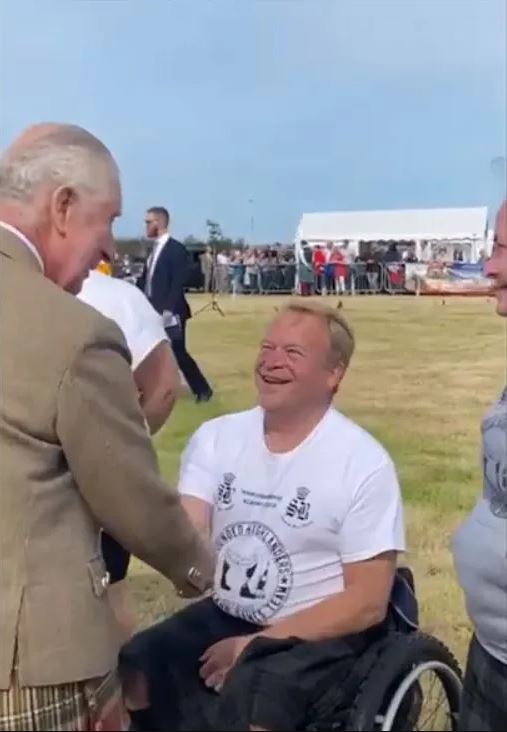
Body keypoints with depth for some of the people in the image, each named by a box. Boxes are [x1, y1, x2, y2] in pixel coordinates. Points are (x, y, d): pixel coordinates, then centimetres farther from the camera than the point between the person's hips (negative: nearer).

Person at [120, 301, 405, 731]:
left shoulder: (364, 463, -11)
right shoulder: (215, 437, 0)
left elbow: (368, 603, -11)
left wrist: (257, 644, -16)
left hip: (319, 633, -4)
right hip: (222, 616, 4)